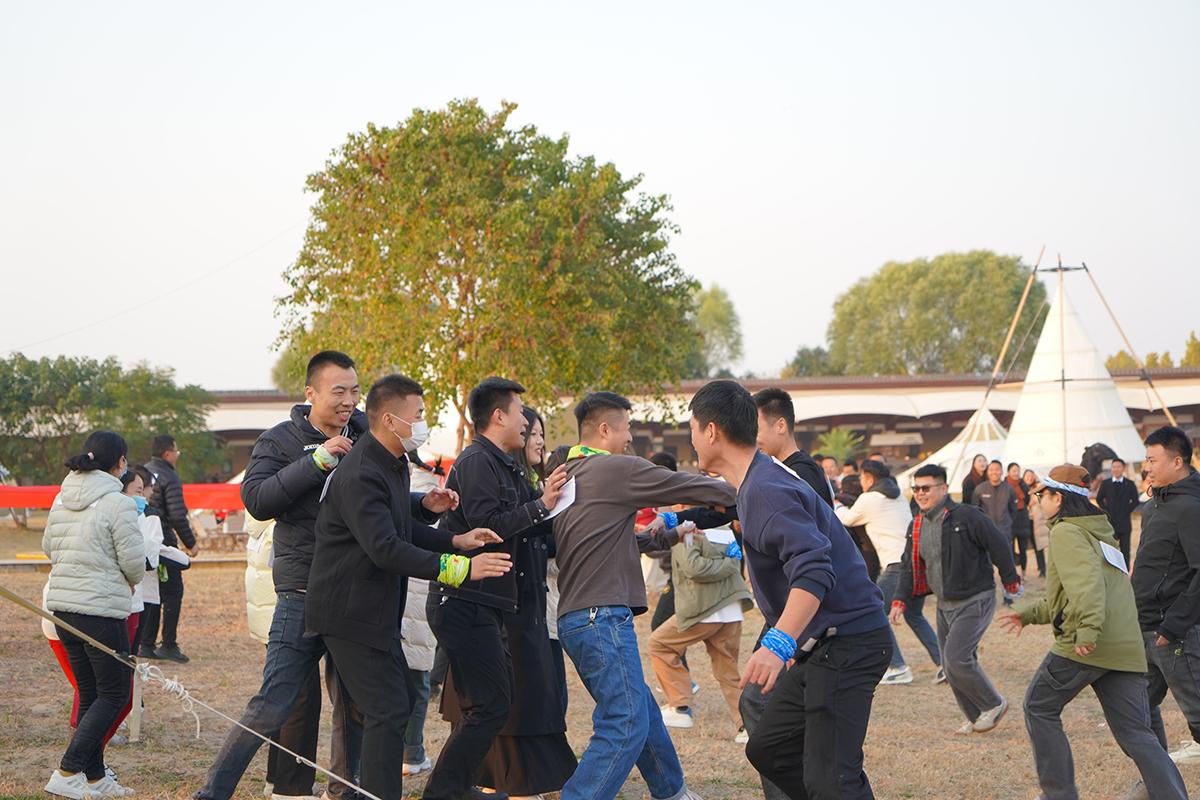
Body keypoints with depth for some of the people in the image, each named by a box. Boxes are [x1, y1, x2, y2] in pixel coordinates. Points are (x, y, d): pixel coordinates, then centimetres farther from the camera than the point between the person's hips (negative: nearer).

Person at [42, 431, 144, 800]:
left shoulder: (62, 499, 9)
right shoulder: (118, 503, -13)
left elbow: (48, 547, 20)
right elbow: (134, 562, -11)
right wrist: (130, 581, 11)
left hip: (61, 604, 8)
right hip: (101, 608, -8)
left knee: (89, 693, 16)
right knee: (115, 693, 2)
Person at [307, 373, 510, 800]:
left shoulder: (394, 464, 12)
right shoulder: (359, 476, -23)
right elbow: (386, 549, -31)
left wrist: (455, 541, 6)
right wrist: (462, 568, -33)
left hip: (377, 609, 11)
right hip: (350, 612, -11)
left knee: (399, 699, 16)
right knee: (388, 710, -12)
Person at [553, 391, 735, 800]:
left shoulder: (565, 475, 16)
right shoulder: (618, 469, -9)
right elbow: (689, 487, -2)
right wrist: (736, 494, 16)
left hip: (574, 617, 10)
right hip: (602, 617, -10)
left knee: (641, 709, 21)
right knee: (626, 725, -11)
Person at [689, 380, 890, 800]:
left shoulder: (766, 490, -19)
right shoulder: (757, 482, 14)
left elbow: (814, 571, -32)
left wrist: (778, 643, -42)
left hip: (847, 643, -11)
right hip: (820, 645, 11)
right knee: (768, 749, 16)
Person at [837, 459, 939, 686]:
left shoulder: (868, 500, -1)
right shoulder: (899, 497, 20)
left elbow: (847, 519, 16)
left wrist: (837, 507, 38)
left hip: (898, 564, -8)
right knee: (914, 615, 20)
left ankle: (897, 667, -4)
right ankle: (943, 663, 10)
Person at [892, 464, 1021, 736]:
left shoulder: (967, 517, -16)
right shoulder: (916, 527, 7)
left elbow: (1000, 546, -10)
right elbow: (909, 568, 12)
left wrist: (1011, 581, -2)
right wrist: (900, 601, 0)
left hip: (975, 601, -8)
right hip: (945, 605, 8)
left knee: (957, 658, -18)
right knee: (951, 666, 8)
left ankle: (994, 705, 3)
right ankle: (976, 719, 23)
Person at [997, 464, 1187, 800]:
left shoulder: (1066, 532, -3)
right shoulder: (1100, 534, 26)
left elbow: (1085, 581, -21)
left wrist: (1088, 628, -33)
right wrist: (1029, 614, 40)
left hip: (1085, 646, -8)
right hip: (1126, 649, 8)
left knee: (1039, 708, 12)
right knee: (1136, 735, 6)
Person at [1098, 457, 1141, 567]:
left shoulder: (1130, 484, 3)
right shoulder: (1105, 483, 5)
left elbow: (1135, 501, 7)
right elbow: (1099, 499, 11)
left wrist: (1127, 511, -2)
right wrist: (1107, 511, 2)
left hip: (1124, 521, -1)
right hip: (1110, 521, 1)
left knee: (1125, 550, 1)